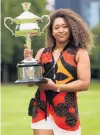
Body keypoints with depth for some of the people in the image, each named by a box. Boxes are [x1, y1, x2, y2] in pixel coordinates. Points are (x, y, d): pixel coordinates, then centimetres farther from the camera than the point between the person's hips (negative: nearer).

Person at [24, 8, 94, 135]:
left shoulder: (80, 53, -1)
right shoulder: (42, 53, 10)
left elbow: (84, 84, -9)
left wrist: (56, 87, -15)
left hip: (66, 111, -3)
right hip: (41, 109, 3)